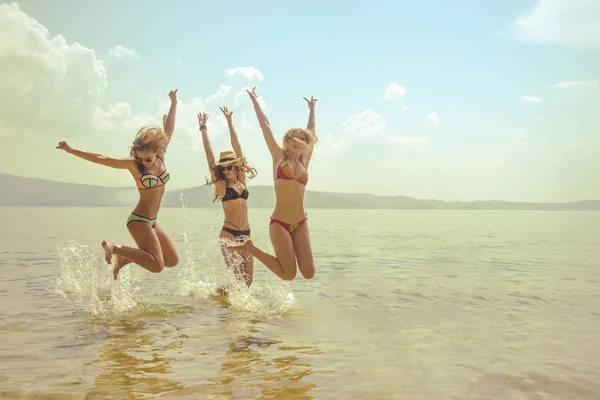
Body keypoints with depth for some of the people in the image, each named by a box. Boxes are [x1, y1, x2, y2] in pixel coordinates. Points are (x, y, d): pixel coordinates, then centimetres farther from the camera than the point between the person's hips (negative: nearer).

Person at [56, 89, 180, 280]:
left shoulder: (160, 157, 0)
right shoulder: (132, 164, -14)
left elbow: (169, 130, 5)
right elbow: (101, 159, -11)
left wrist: (174, 103, 1)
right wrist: (72, 150, -10)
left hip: (151, 221, 8)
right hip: (139, 220, -7)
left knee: (173, 261, 13)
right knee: (156, 265, -21)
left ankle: (124, 259, 17)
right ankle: (114, 248, -6)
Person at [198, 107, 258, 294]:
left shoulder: (241, 179, 11)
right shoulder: (220, 183, 1)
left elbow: (237, 147, 10)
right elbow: (209, 153, -2)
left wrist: (229, 121, 10)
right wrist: (203, 128, -1)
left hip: (245, 234, 5)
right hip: (229, 233, -5)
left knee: (247, 280, 4)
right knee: (237, 278, -10)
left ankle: (222, 291, 26)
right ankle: (216, 294, 15)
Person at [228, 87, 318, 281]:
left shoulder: (304, 161, 12)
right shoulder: (279, 156, 3)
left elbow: (311, 133, 25)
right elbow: (265, 125, 7)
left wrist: (311, 109, 34)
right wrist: (254, 100, 13)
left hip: (301, 224, 4)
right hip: (279, 223, -4)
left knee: (309, 273, -5)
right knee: (288, 274, -7)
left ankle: (291, 252, 26)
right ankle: (250, 248, 11)